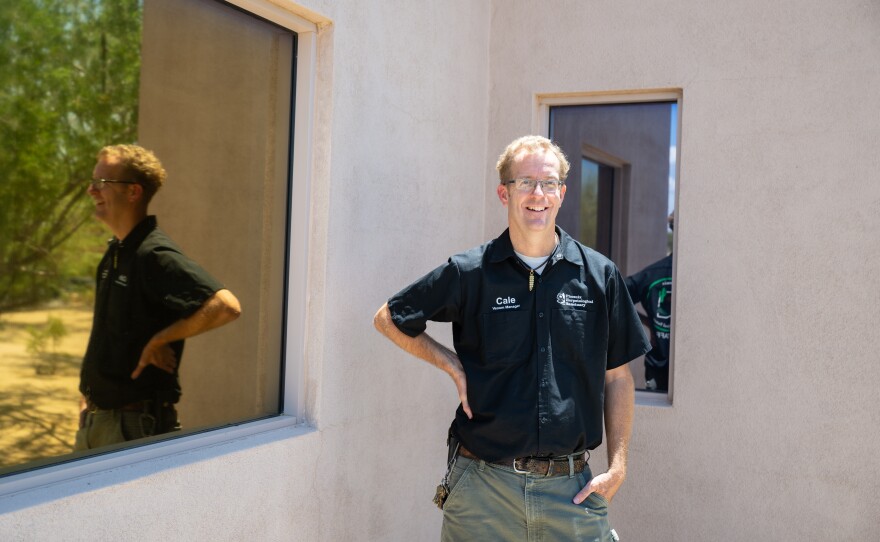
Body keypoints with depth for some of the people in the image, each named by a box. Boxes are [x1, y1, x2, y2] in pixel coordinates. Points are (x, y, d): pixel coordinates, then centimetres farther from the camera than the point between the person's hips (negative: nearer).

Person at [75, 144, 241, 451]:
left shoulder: (154, 255, -20)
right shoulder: (114, 253, 10)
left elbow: (226, 307, -33)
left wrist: (160, 340, -22)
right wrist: (88, 396, 16)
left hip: (135, 424, -9)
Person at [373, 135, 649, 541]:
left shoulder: (599, 275, 3)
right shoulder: (469, 273, -2)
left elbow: (617, 376, 7)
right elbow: (388, 319, 10)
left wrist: (617, 466, 0)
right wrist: (451, 363, -1)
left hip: (571, 487, 1)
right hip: (483, 485, -1)